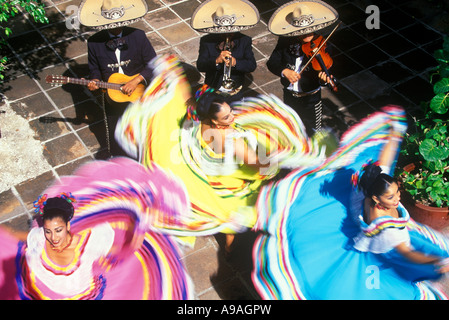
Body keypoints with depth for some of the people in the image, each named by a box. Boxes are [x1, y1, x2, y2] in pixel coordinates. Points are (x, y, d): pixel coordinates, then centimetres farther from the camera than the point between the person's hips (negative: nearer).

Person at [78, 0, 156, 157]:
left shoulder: (138, 36, -15)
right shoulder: (94, 42, -11)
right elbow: (94, 68, 4)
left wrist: (136, 80, -23)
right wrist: (94, 81, -17)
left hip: (139, 94, -1)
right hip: (112, 95, 1)